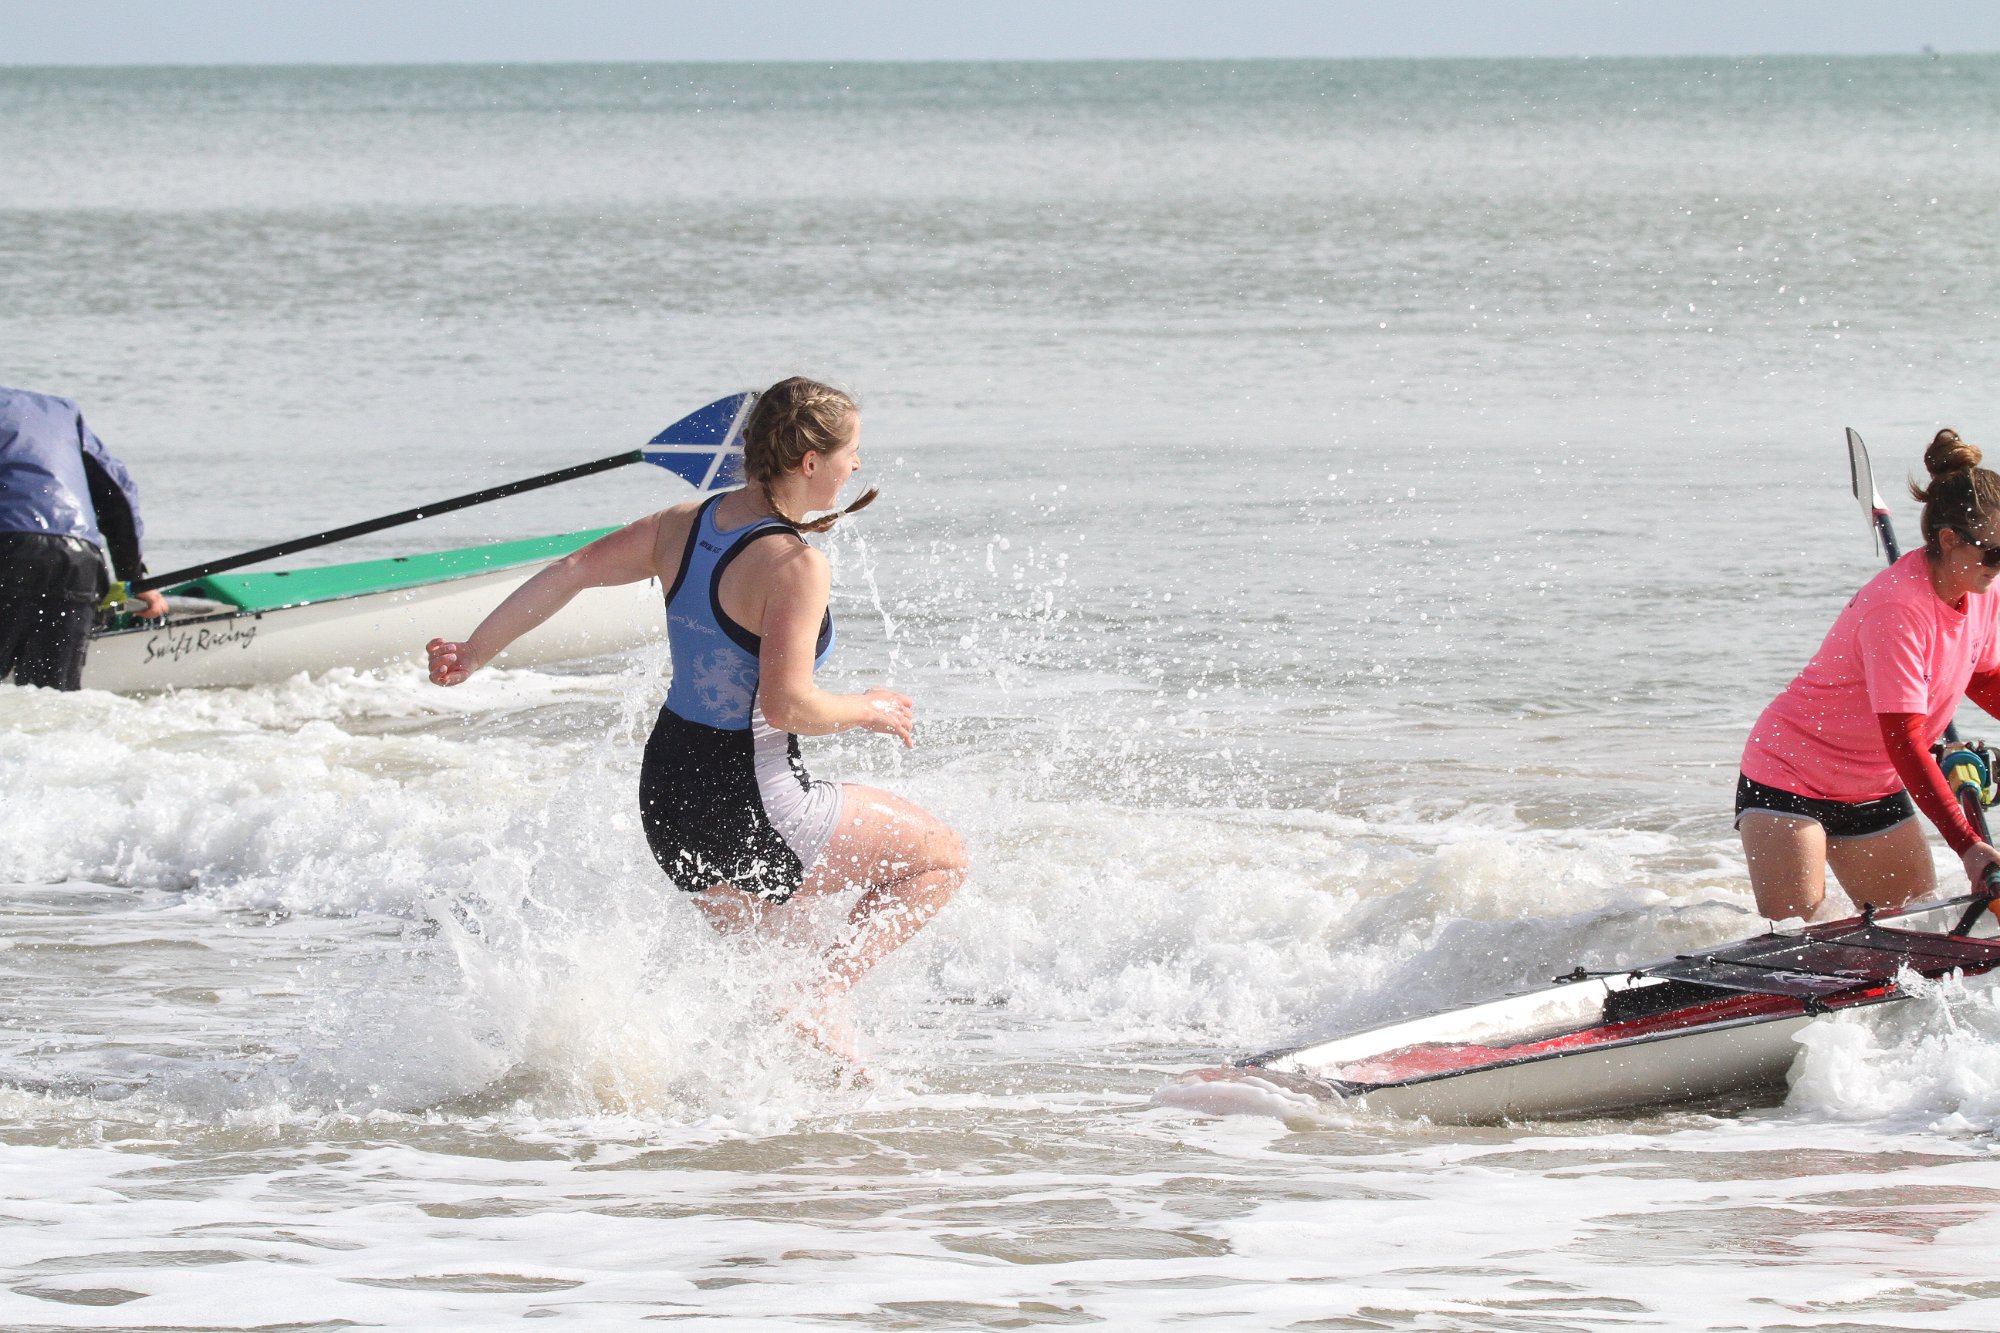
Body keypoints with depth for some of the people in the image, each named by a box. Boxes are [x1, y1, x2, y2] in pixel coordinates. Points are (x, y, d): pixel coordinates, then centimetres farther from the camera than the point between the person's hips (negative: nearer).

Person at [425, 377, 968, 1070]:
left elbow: (568, 572, 2)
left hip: (669, 791, 8)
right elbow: (788, 705, -27)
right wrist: (870, 711, -9)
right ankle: (820, 1003, -2)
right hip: (751, 807, -8)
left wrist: (474, 653, 5)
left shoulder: (685, 524, 2)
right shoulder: (795, 564, -21)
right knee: (941, 857, 9)